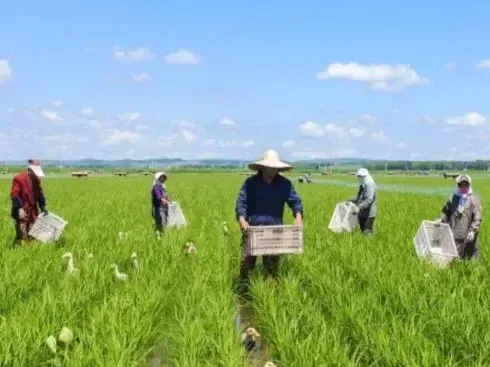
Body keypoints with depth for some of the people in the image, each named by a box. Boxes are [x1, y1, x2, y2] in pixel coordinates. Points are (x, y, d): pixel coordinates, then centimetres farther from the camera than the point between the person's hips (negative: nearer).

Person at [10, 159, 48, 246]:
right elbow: (14, 194, -18)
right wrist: (19, 208, -28)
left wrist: (43, 207, 7)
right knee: (22, 235, -6)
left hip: (33, 212, 7)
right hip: (22, 212, -7)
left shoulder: (36, 180, 10)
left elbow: (40, 194, 17)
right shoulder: (19, 178, -12)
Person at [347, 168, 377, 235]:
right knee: (363, 231, 10)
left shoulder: (370, 185, -14)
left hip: (369, 214, -9)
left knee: (367, 232, -9)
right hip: (362, 213, 9)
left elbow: (369, 199, -24)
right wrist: (351, 200, 12)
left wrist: (359, 207, -30)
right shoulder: (362, 186, 14)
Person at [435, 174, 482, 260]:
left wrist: (473, 231, -19)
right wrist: (441, 220, 0)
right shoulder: (452, 198, 11)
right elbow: (446, 212, 20)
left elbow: (477, 218, -6)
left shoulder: (474, 200, 0)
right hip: (453, 236, 3)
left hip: (467, 237, -3)